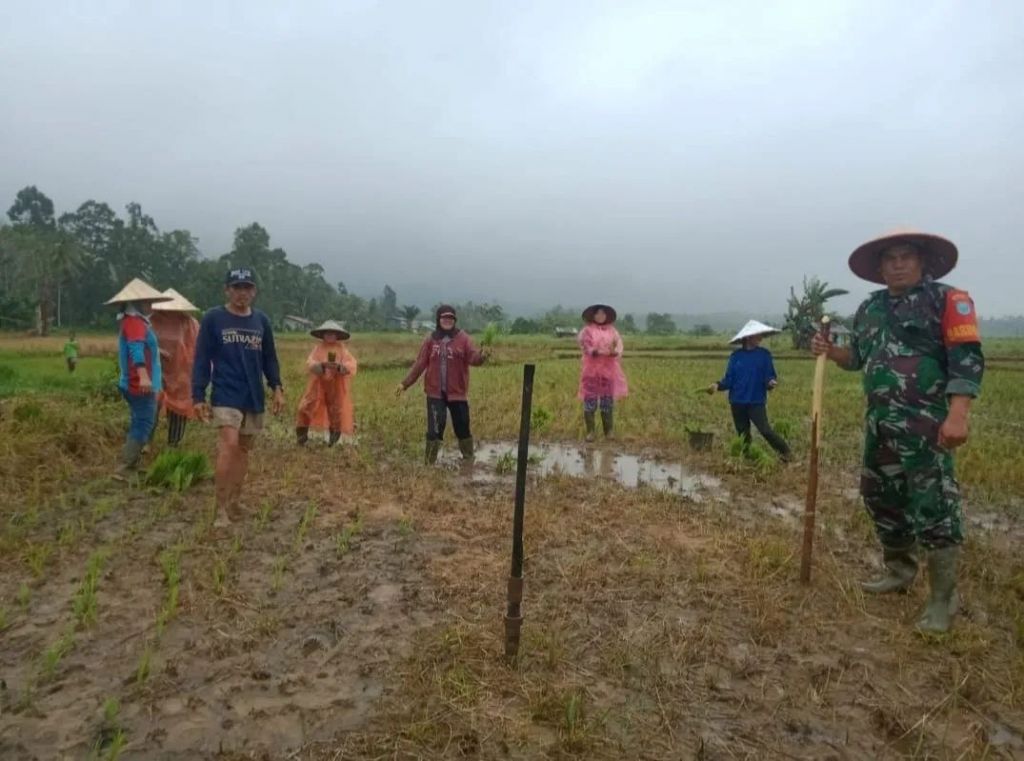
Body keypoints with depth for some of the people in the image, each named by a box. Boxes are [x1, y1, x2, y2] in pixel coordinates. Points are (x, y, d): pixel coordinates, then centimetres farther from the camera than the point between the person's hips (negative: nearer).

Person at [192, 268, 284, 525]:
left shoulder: (261, 321, 8)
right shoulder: (213, 318, -2)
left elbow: (270, 358, 14)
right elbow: (202, 359, -2)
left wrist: (277, 388, 3)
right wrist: (198, 396, -7)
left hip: (254, 397, 5)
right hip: (225, 396, -4)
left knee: (244, 449, 10)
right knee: (229, 446, -17)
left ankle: (234, 502, 22)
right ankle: (221, 508, -9)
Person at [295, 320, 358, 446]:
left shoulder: (342, 349, 0)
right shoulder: (318, 348, 1)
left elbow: (351, 365, -10)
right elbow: (310, 364, -11)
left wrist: (339, 367, -30)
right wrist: (322, 365, -30)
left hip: (336, 387, 0)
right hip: (318, 385, 0)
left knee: (336, 411, 8)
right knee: (306, 408, -4)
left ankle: (333, 438, 24)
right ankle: (301, 435, 10)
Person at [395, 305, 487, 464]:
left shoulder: (463, 338, -3)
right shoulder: (430, 340, 2)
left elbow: (473, 357, -16)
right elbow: (419, 364, 5)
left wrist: (481, 356, -40)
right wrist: (405, 383, 1)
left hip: (457, 392, 0)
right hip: (435, 393, 0)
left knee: (462, 427, 10)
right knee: (435, 428, -1)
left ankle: (469, 460, 29)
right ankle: (430, 463, 10)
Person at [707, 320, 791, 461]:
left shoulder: (765, 354, -1)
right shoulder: (736, 356, 1)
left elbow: (769, 376, -2)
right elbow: (729, 379, 1)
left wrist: (771, 382, -25)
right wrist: (718, 385, -17)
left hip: (757, 402, -2)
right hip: (737, 402, 2)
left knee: (765, 430, -13)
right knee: (743, 435, 10)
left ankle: (785, 451, 6)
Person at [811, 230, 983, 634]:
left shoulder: (946, 299, -5)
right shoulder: (869, 309, 14)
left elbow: (967, 358, -13)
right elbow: (858, 357, 23)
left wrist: (958, 415, -23)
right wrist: (830, 351, 2)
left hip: (925, 424, -7)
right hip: (879, 423, 7)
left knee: (933, 509, -5)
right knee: (880, 498, 16)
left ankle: (942, 598, 9)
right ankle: (899, 570, 34)